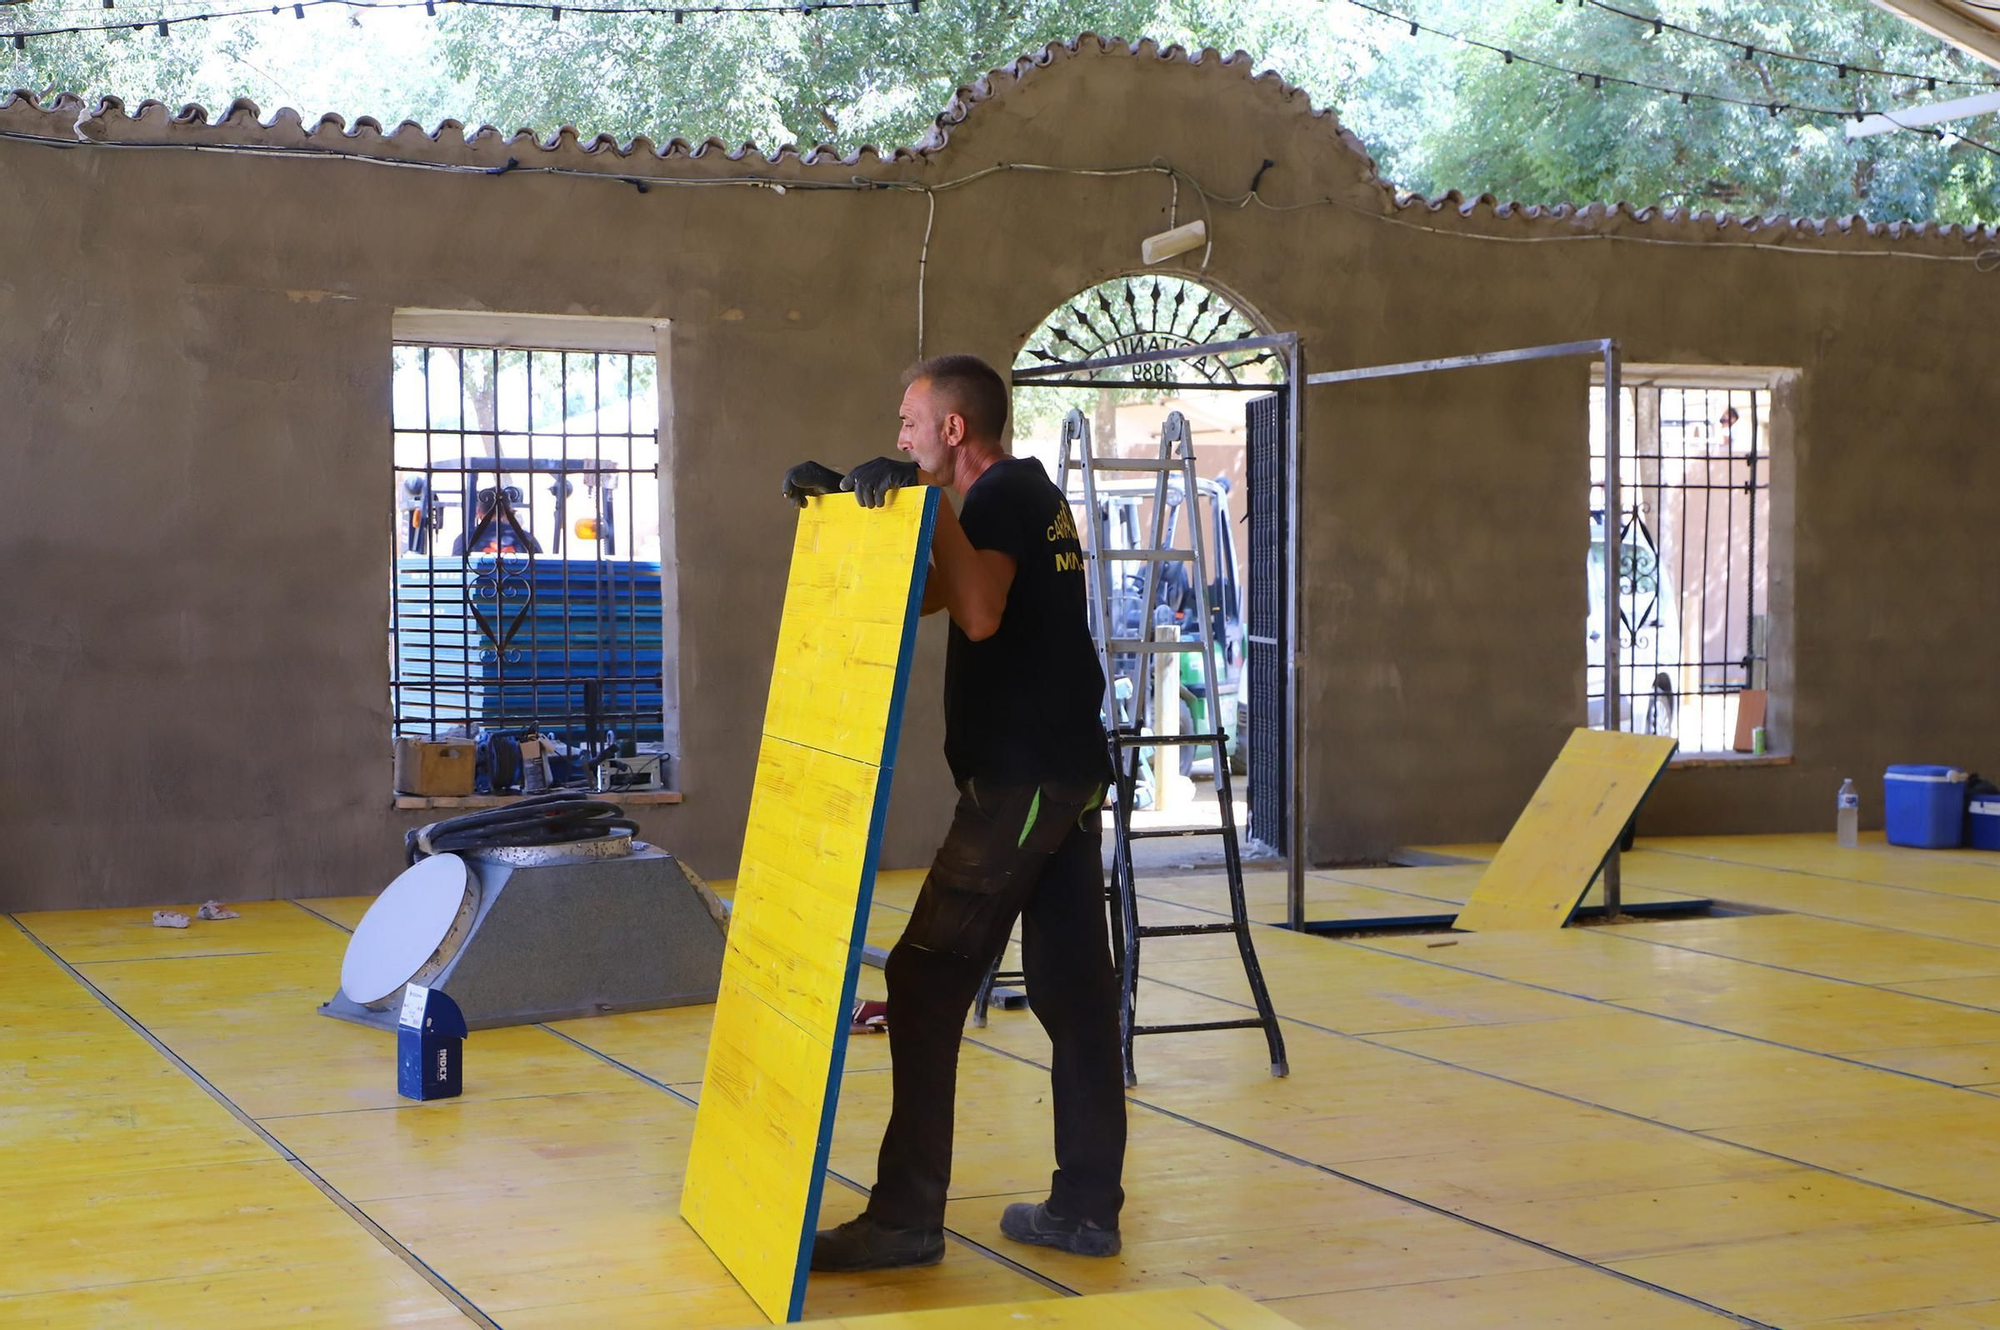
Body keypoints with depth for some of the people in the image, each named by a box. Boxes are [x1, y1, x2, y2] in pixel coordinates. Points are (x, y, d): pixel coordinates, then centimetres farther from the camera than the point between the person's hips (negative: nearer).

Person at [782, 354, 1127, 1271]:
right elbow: (915, 596, 26)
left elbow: (980, 613, -27)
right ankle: (1087, 1205, 13)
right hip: (1071, 779, 10)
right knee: (1073, 989, 9)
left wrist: (932, 503, -24)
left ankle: (907, 1218, -5)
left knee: (926, 985, -7)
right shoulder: (1034, 497, 20)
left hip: (1018, 782, -10)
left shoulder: (1001, 495, -9)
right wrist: (839, 506, 20)